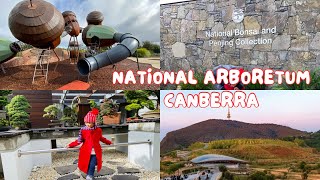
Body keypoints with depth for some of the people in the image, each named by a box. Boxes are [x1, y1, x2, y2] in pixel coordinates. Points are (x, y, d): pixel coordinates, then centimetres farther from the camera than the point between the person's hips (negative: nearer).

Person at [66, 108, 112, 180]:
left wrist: (108, 142, 24)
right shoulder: (83, 130, -5)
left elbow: (101, 138, 16)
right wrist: (70, 145, -4)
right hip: (86, 152, 0)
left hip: (95, 152, 0)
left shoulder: (98, 130, -2)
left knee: (92, 166, -3)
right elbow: (79, 140, 1)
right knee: (87, 166, 9)